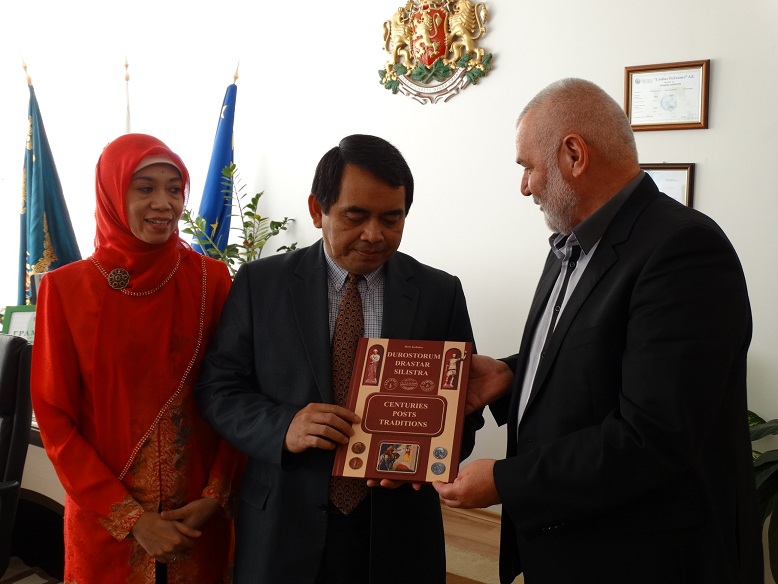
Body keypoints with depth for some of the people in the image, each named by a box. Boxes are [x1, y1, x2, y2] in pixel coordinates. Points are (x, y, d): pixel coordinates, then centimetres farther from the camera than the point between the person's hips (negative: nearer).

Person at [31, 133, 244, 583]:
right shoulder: (66, 287, -7)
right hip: (103, 521, -1)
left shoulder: (211, 278, -4)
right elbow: (55, 417, -5)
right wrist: (129, 515, -10)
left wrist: (215, 496, -10)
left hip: (199, 518, 1)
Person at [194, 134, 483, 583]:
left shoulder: (441, 293, 0)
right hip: (284, 530, 0)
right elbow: (218, 388, -2)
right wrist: (283, 427, -21)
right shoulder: (260, 284, -2)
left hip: (399, 530, 1)